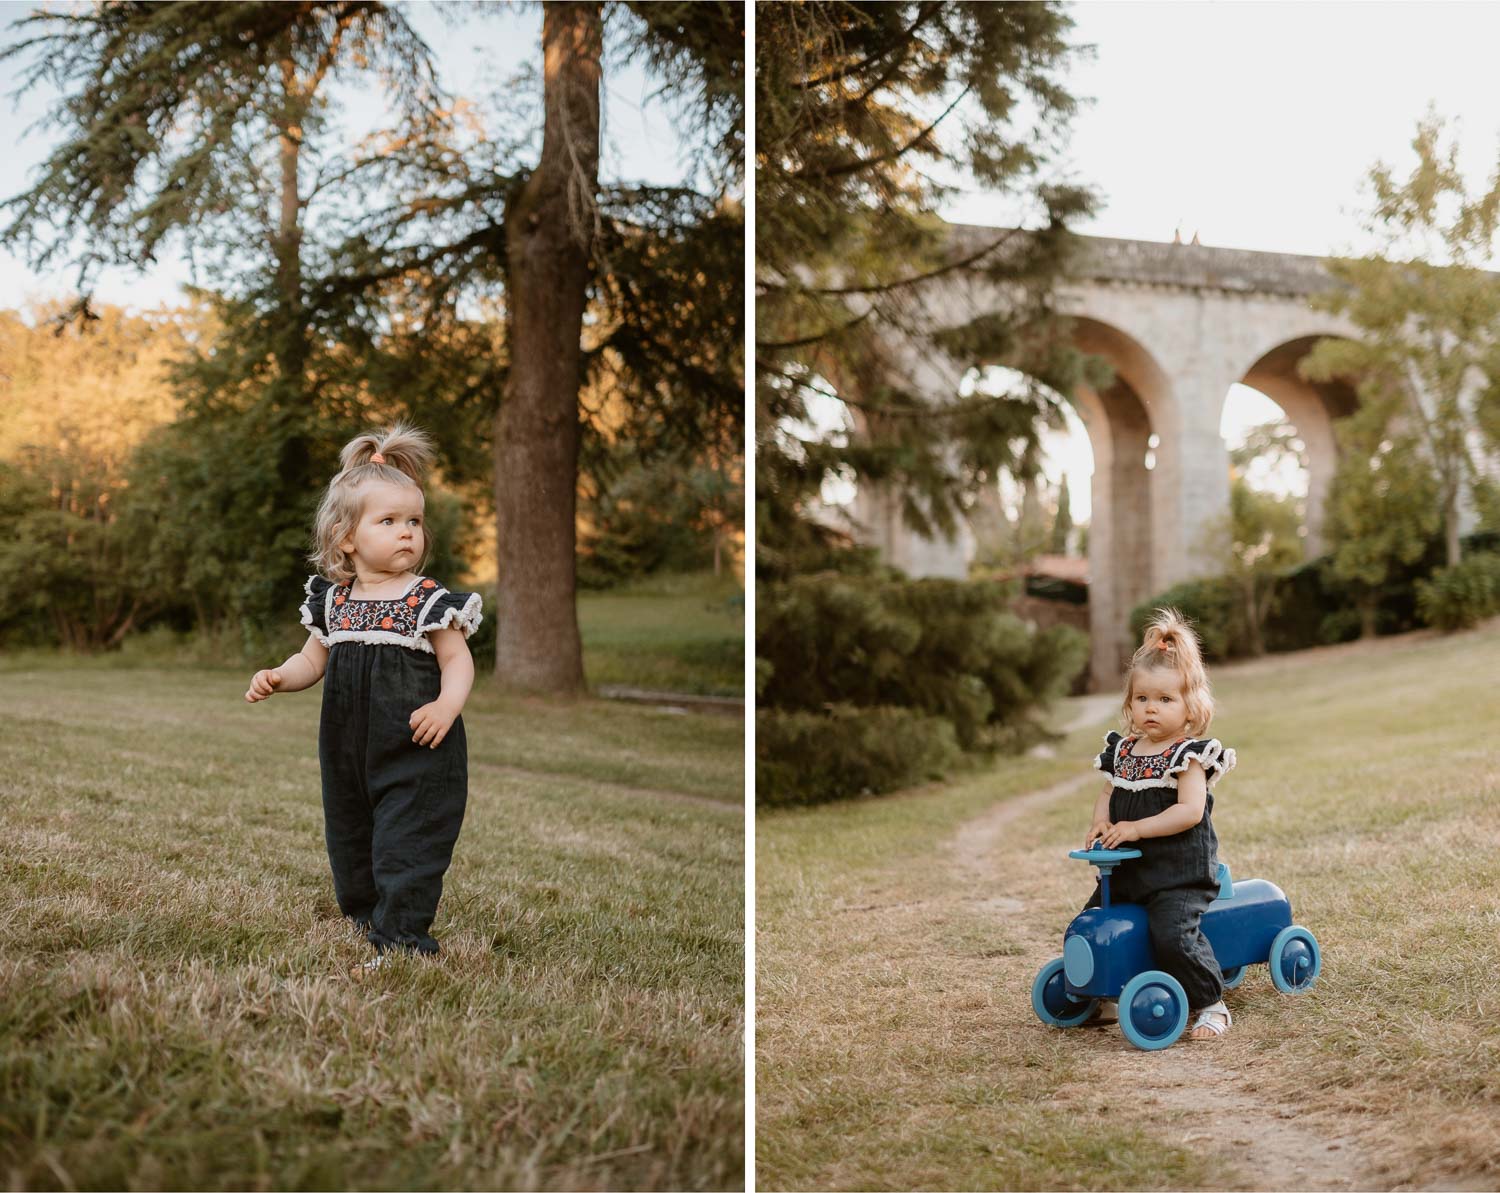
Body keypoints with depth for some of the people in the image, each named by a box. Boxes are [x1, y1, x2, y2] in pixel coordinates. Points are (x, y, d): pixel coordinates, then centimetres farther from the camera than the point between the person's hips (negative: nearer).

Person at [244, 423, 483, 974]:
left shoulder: (429, 600, -7)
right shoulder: (332, 600, 5)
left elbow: (457, 661, -6)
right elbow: (313, 660, 14)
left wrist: (448, 705, -24)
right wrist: (276, 677, -5)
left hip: (416, 749, -5)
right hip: (348, 749, 6)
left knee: (407, 843, -9)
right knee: (350, 841, 17)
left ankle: (401, 940, -3)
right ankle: (368, 920, 34)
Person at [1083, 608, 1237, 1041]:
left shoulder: (1187, 755, -10)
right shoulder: (1123, 752, 10)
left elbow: (1190, 810, -20)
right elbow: (1109, 795, 19)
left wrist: (1136, 828, -24)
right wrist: (1101, 823, -4)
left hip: (1180, 873, -7)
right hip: (1126, 870, 7)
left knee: (1174, 935, -25)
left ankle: (1211, 1005, -6)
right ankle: (1104, 997, 28)